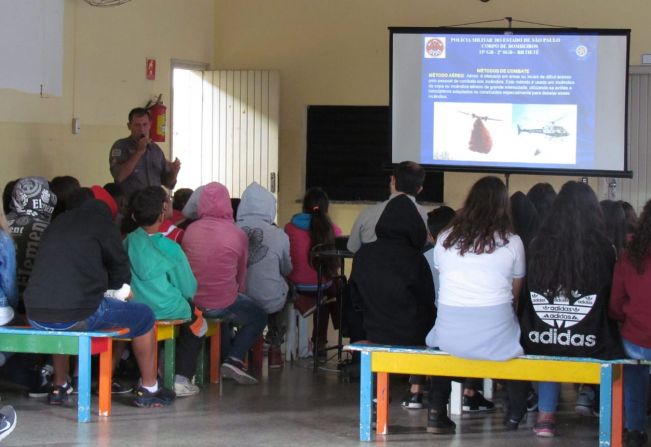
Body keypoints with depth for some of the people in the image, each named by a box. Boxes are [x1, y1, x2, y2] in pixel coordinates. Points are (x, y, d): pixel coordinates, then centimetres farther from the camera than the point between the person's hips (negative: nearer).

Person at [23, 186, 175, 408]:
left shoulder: (56, 224, 22)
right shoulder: (100, 221, 6)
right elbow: (121, 269, 14)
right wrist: (110, 286, 34)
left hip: (36, 317, 6)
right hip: (77, 317, -6)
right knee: (144, 315, 16)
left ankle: (59, 387, 40)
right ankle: (148, 390, 24)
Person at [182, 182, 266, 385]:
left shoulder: (190, 230, -1)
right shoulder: (238, 235, -7)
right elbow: (241, 275, 5)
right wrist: (238, 296, 25)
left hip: (193, 303, 4)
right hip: (224, 304, -4)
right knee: (259, 317, 23)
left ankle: (225, 358, 25)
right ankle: (234, 359, 5)